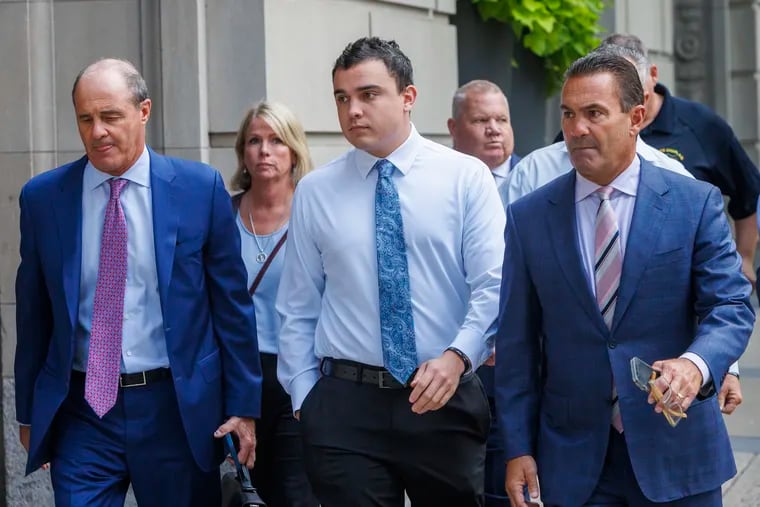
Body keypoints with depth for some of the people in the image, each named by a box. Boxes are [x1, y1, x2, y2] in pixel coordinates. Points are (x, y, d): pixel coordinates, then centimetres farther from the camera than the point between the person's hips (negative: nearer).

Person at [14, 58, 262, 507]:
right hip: (82, 412, 1)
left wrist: (243, 407, 0)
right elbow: (33, 312, 9)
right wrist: (30, 412, 11)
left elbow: (232, 302, 1)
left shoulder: (200, 188, -3)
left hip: (179, 408, 0)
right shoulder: (43, 197, 2)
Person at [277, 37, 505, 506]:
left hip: (448, 399, 0)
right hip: (344, 404, 1)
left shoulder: (466, 177, -1)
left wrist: (457, 356, -21)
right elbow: (298, 309, 8)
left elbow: (493, 285, -6)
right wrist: (304, 397, 4)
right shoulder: (314, 192, 4)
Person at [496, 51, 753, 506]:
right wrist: (519, 449, 0)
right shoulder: (528, 218, 2)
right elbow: (517, 342, 3)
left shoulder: (696, 203, -2)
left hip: (675, 451, -1)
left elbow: (731, 305, -7)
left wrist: (696, 364, -28)